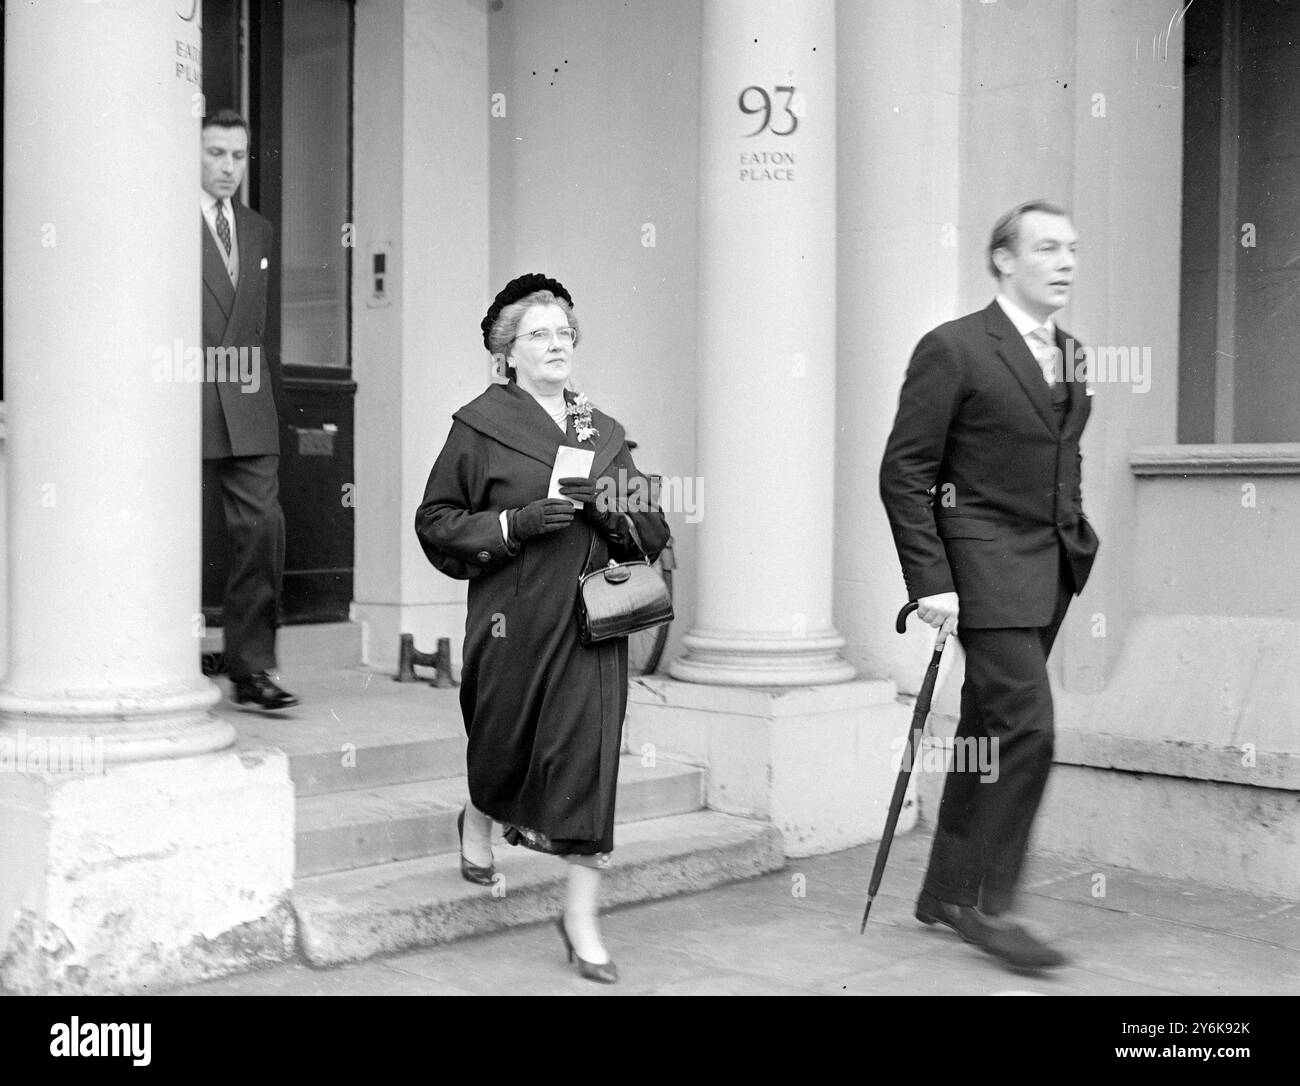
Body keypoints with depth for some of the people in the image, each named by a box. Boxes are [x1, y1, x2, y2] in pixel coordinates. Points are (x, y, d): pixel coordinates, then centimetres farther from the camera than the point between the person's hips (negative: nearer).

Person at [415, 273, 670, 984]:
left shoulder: (603, 432, 13)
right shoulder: (479, 426, 1)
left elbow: (650, 529, 15)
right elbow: (435, 522, 0)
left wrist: (608, 508, -7)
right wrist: (513, 523, -14)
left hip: (592, 615, 3)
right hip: (513, 618, -2)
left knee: (590, 757, -3)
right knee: (504, 740, 11)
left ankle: (581, 915, 6)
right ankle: (477, 818, 47)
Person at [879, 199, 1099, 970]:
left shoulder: (1069, 356, 15)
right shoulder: (954, 349, -8)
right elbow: (905, 472, -11)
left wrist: (1078, 540, 12)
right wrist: (931, 580, -15)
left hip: (1050, 573, 7)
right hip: (989, 566, -7)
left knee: (989, 731, 12)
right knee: (1027, 726, -13)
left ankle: (948, 892, 22)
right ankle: (990, 905, -1)